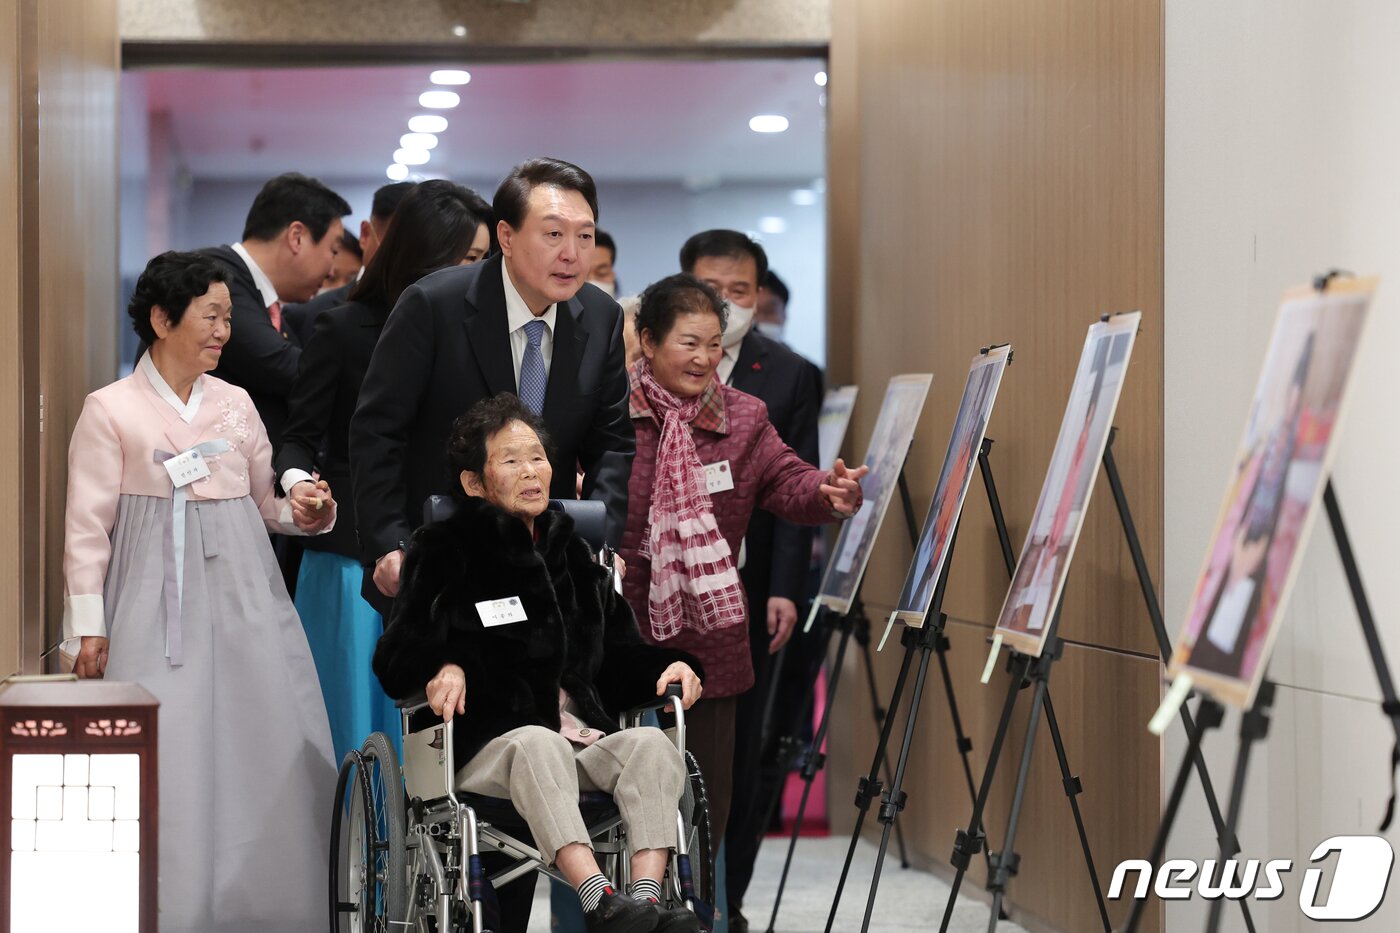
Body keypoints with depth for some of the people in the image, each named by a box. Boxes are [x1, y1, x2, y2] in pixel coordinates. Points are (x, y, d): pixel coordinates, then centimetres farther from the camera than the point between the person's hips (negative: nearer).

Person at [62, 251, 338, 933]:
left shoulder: (236, 404, 12)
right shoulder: (112, 410, 0)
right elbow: (87, 525, -1)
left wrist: (307, 514, -2)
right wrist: (88, 626, -6)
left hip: (243, 596, 4)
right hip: (156, 604, -4)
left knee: (268, 749, 1)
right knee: (166, 757, -7)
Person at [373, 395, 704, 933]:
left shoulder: (573, 554, 25)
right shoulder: (444, 552, 10)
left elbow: (619, 656, 25)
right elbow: (396, 660, 1)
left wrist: (669, 666, 4)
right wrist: (442, 667, -21)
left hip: (586, 738, 4)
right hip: (490, 744, -4)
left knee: (651, 743, -28)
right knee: (538, 745, -39)